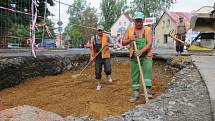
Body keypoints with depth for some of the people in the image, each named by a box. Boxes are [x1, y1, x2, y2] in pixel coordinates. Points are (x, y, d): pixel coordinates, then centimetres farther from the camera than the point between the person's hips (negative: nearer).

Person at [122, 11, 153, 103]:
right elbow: (123, 43, 3)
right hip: (134, 57, 2)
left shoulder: (148, 29, -2)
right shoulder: (129, 29, 4)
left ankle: (148, 91, -14)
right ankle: (136, 93, 18)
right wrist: (130, 40, -18)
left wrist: (141, 51, -29)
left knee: (147, 70, -20)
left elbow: (149, 43, -13)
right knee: (134, 75, 7)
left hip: (146, 56, -2)